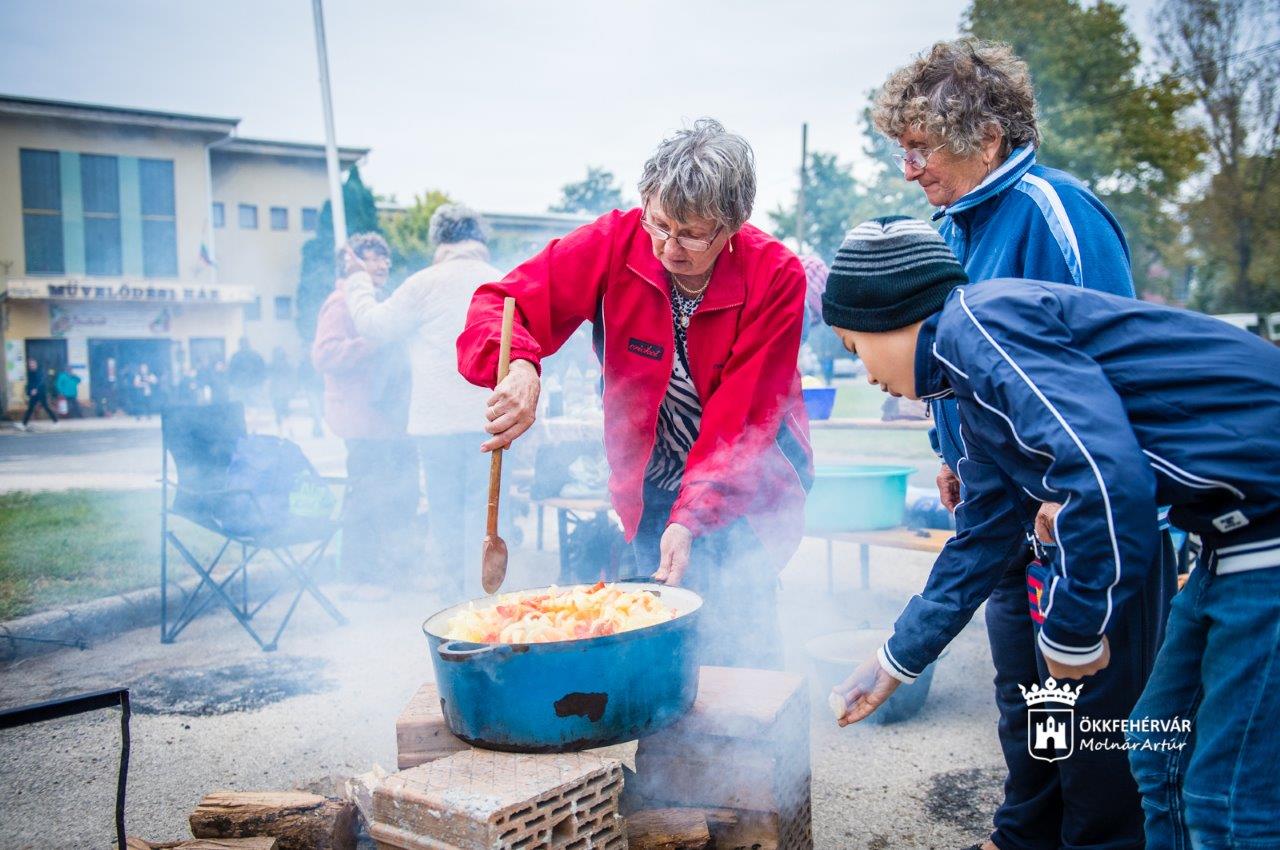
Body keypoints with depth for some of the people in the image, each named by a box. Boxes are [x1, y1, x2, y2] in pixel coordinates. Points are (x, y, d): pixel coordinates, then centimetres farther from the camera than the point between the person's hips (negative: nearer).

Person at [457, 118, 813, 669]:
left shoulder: (776, 278, -20)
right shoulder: (616, 243, -15)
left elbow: (742, 422, -21)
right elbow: (500, 303, -17)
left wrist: (691, 518, -30)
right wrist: (518, 366, -39)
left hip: (745, 489, -1)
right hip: (649, 488, 2)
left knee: (737, 643, -9)